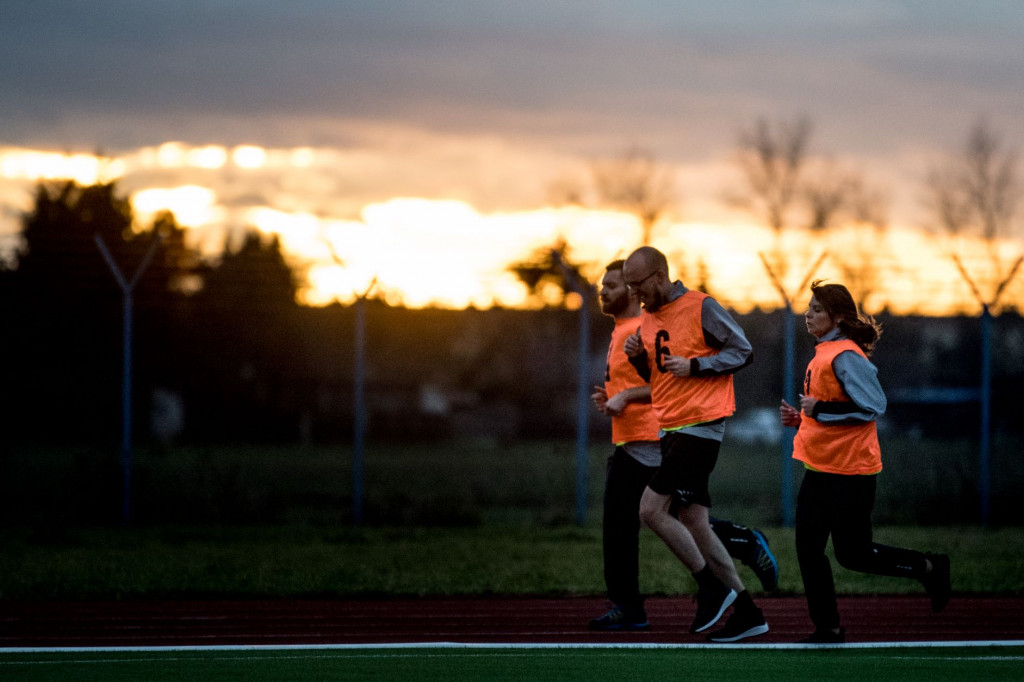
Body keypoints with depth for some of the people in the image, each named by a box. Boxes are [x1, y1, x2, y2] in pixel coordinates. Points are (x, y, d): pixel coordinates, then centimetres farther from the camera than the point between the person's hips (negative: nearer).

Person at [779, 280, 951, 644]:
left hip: (850, 470, -9)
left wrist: (819, 409, -20)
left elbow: (873, 407, -22)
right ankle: (827, 627, 9)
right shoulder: (823, 354, 13)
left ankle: (929, 569, 15)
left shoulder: (845, 357, -16)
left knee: (852, 553, -3)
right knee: (808, 547, 3)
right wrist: (801, 418, 10)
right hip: (820, 466, 9)